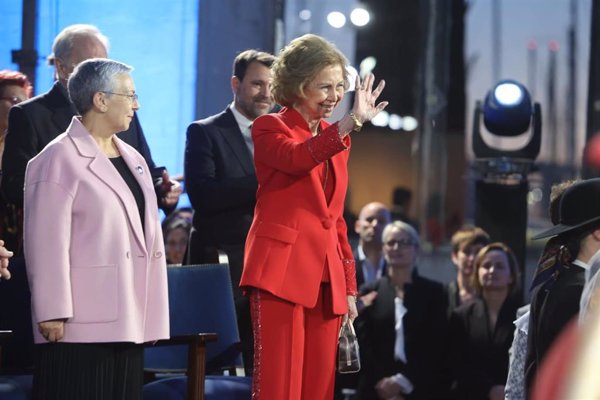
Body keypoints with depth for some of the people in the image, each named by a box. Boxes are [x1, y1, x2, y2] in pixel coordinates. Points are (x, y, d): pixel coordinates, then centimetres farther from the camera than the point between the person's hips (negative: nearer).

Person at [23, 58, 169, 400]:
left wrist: (154, 314, 15)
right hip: (79, 323, -8)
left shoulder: (133, 160, 19)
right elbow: (47, 243, -12)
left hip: (128, 321, 8)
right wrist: (52, 313, -16)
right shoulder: (59, 160, -7)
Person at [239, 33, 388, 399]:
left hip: (326, 275, 6)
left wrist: (349, 287, 16)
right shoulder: (271, 128, 0)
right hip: (283, 269, -6)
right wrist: (352, 121, -35)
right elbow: (297, 158, -24)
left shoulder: (337, 139, 19)